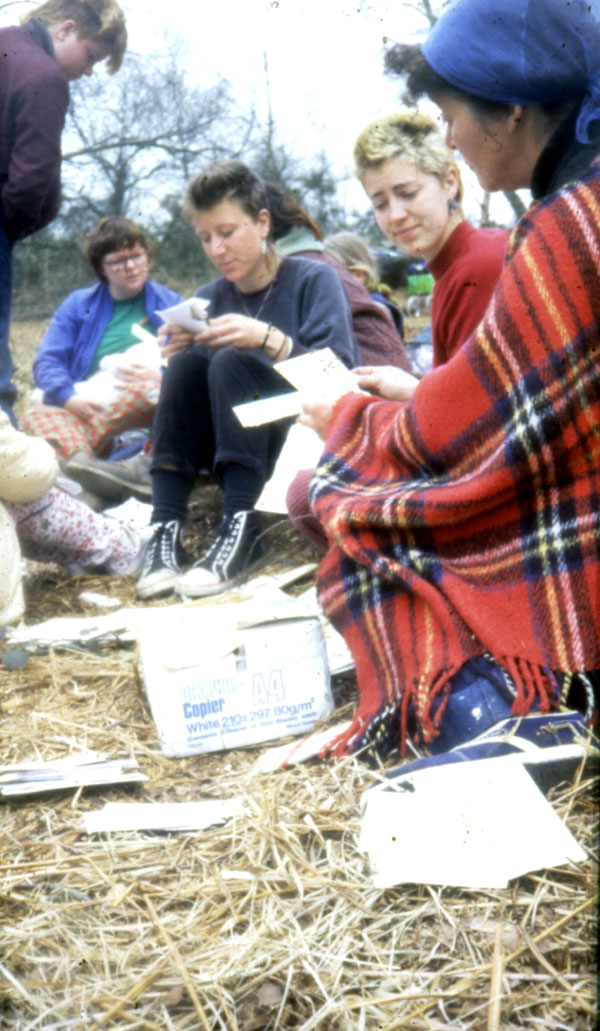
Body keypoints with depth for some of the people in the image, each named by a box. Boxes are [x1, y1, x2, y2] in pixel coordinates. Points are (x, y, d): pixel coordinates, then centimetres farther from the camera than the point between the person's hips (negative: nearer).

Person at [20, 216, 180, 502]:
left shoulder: (170, 304, 18)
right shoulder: (78, 304, 20)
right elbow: (46, 363, 7)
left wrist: (161, 378, -16)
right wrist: (70, 397, -15)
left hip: (141, 411, -1)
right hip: (85, 409, 1)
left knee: (152, 391, -35)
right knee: (36, 417, -28)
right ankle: (81, 458, -58)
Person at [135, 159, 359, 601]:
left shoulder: (315, 280, -4)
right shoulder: (210, 299, 10)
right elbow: (192, 392, 6)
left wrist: (269, 340, -28)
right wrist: (179, 352, -14)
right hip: (238, 452, 5)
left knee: (230, 364, -25)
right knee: (187, 364, -18)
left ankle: (241, 528, -33)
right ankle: (166, 528, -26)